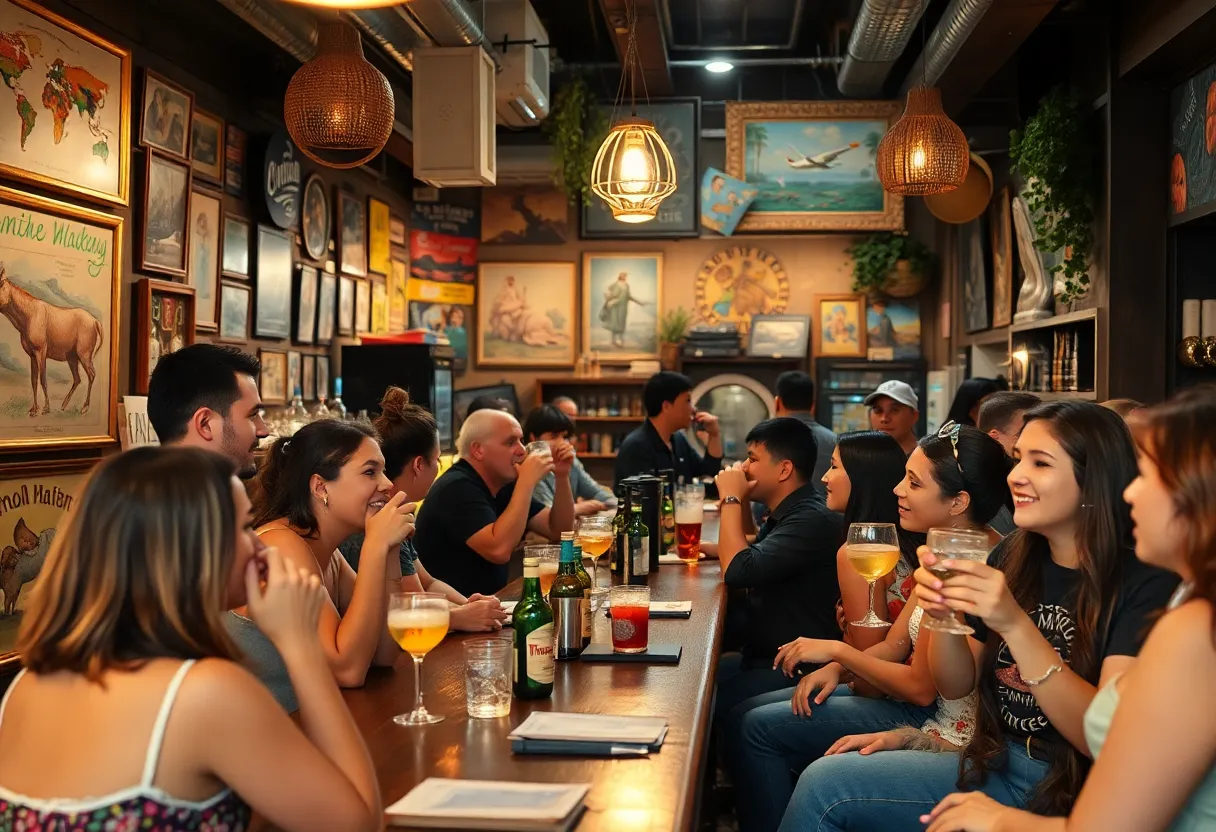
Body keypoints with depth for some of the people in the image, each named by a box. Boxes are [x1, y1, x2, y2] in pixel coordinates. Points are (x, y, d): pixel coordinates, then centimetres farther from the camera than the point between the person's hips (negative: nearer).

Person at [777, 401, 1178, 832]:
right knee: (823, 780, -10)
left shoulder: (1143, 582, -15)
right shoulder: (1013, 556, 4)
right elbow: (956, 684, 9)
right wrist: (941, 614, -13)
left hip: (1074, 792, -6)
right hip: (997, 764, 6)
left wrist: (1015, 625, -31)